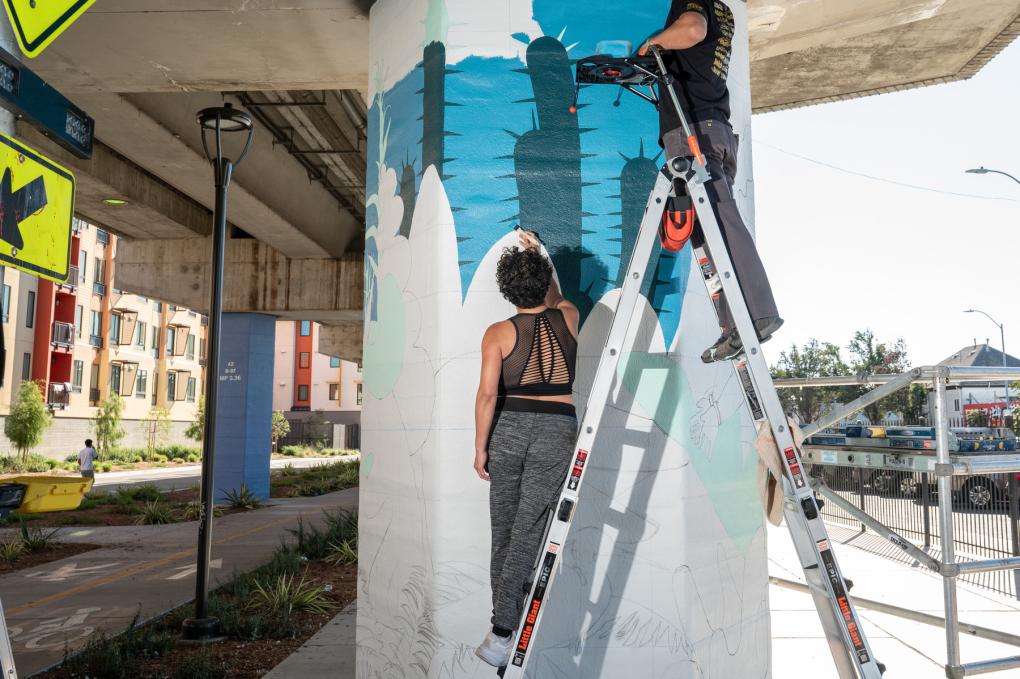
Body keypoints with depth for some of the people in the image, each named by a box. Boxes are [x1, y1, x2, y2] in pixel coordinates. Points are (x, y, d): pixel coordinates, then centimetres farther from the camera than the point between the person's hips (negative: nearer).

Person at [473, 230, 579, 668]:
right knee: (528, 532, -2)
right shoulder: (568, 318, 4)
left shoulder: (498, 333, -2)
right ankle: (503, 633, -4)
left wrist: (480, 448, -2)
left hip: (508, 428, 0)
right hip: (556, 430, 0)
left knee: (504, 529, 13)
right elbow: (554, 301, 29)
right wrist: (537, 254, 38)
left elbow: (487, 394, -10)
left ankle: (504, 619, 25)